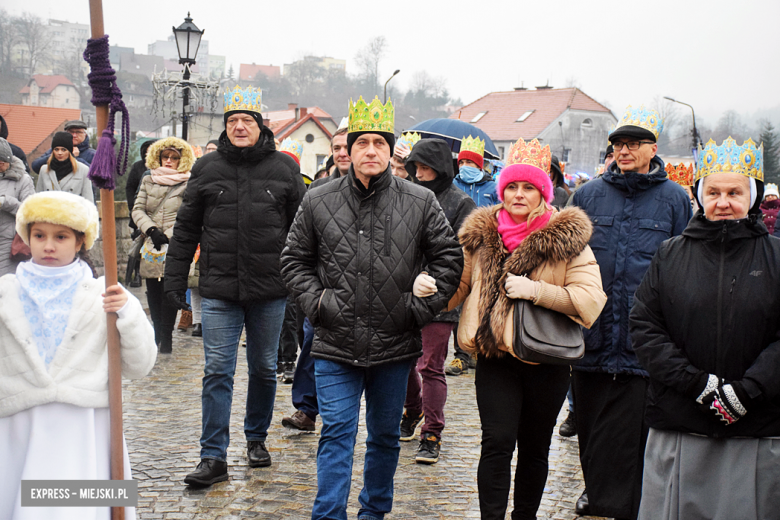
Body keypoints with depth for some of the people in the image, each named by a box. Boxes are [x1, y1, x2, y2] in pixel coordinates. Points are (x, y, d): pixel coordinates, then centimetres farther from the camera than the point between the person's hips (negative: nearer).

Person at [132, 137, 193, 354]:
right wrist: (151, 230, -7)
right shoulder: (148, 181, 15)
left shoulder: (188, 184, 2)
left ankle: (166, 336, -2)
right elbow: (138, 209, 9)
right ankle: (157, 331, 20)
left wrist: (168, 235, -13)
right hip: (152, 246, 4)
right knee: (153, 291, 6)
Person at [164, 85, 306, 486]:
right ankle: (214, 457, 4)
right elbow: (186, 228, 8)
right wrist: (174, 279, 4)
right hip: (218, 289, 0)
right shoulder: (207, 168, 4)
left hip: (270, 289, 0)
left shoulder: (284, 168, 3)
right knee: (217, 371, -2)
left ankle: (256, 437, 33)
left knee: (264, 368, 13)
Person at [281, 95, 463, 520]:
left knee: (385, 434, 15)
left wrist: (421, 305, -2)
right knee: (336, 434, -2)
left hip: (395, 344, 1)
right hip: (336, 345, -1)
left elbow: (448, 257, 5)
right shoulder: (318, 202, 1)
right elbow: (294, 260, 9)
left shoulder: (420, 202, 0)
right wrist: (316, 303, -3)